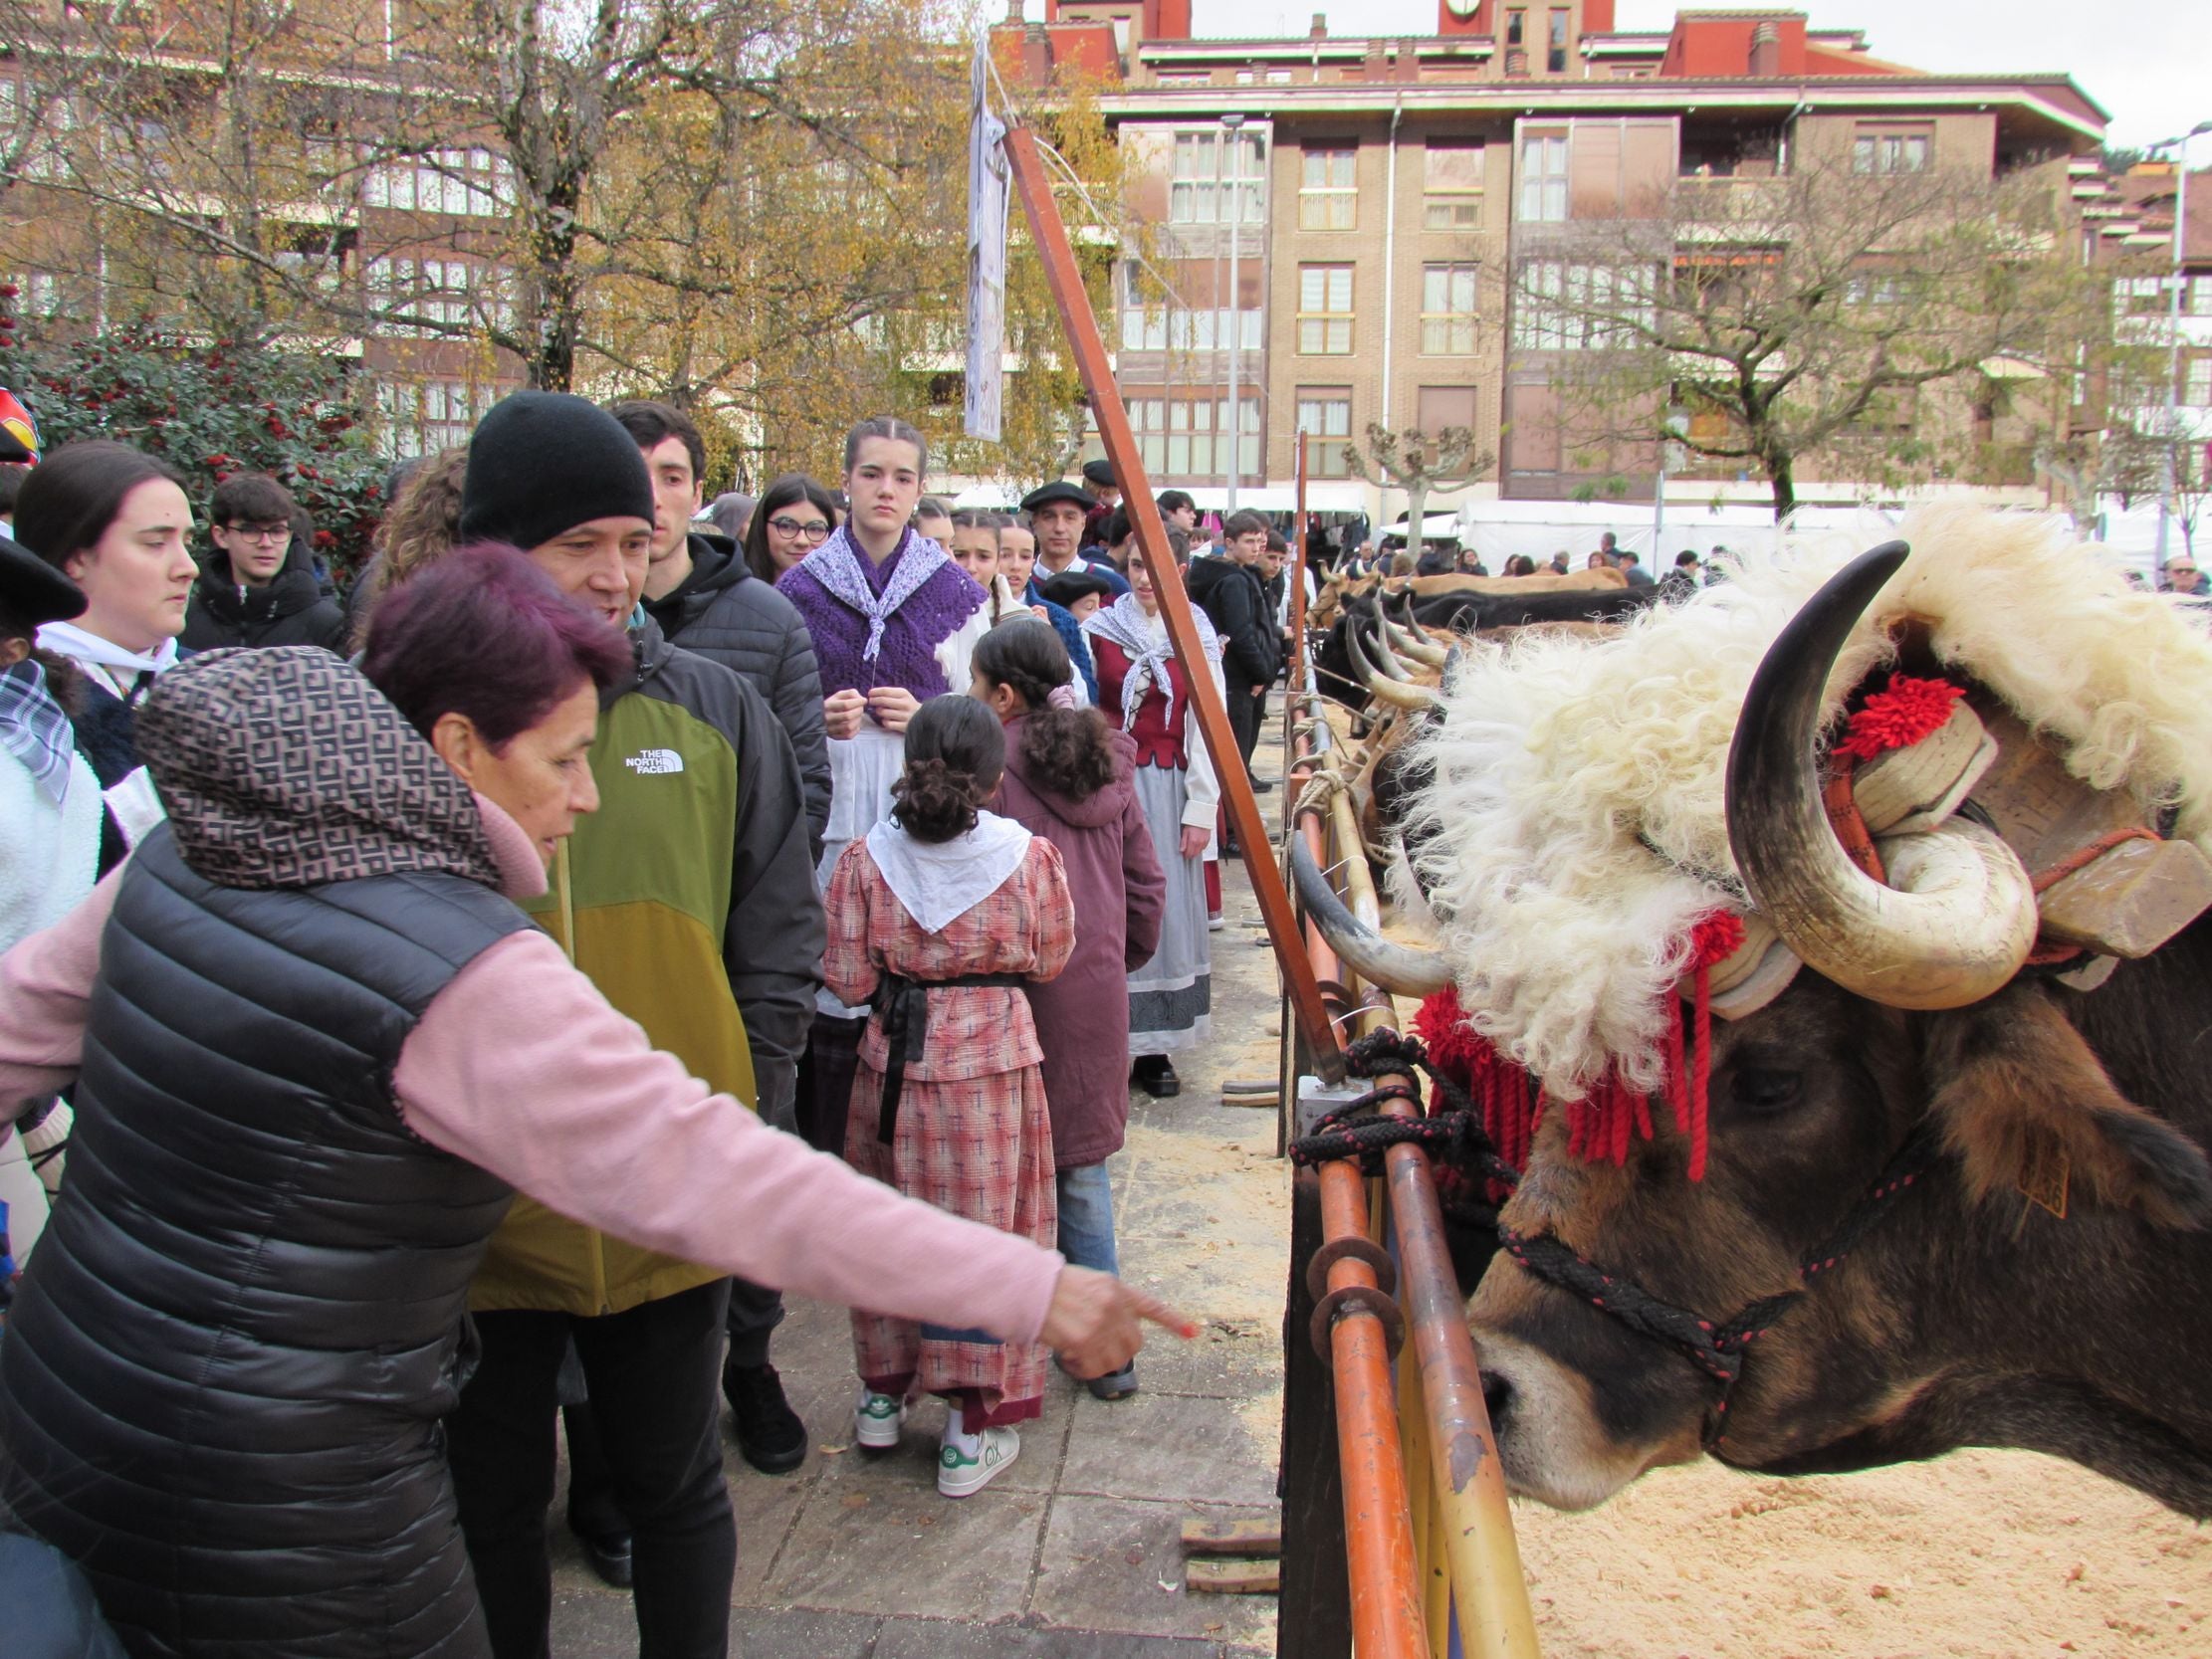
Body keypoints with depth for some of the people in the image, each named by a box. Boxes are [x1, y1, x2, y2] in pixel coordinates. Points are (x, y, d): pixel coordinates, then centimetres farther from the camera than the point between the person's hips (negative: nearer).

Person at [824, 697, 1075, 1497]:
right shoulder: (1028, 855, -12)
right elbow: (1049, 958, 1)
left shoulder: (866, 857, -10)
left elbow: (848, 979, -6)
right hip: (993, 1063, -1)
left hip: (894, 1062, 2)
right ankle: (970, 1432, 15)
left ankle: (883, 1394, 34)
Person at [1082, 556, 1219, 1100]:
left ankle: (1155, 1047, 11)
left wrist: (1201, 808, -4)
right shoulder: (1098, 631, 2)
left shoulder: (1197, 637, 2)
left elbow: (1206, 727, 0)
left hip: (1169, 788, 1)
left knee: (1168, 909, 3)